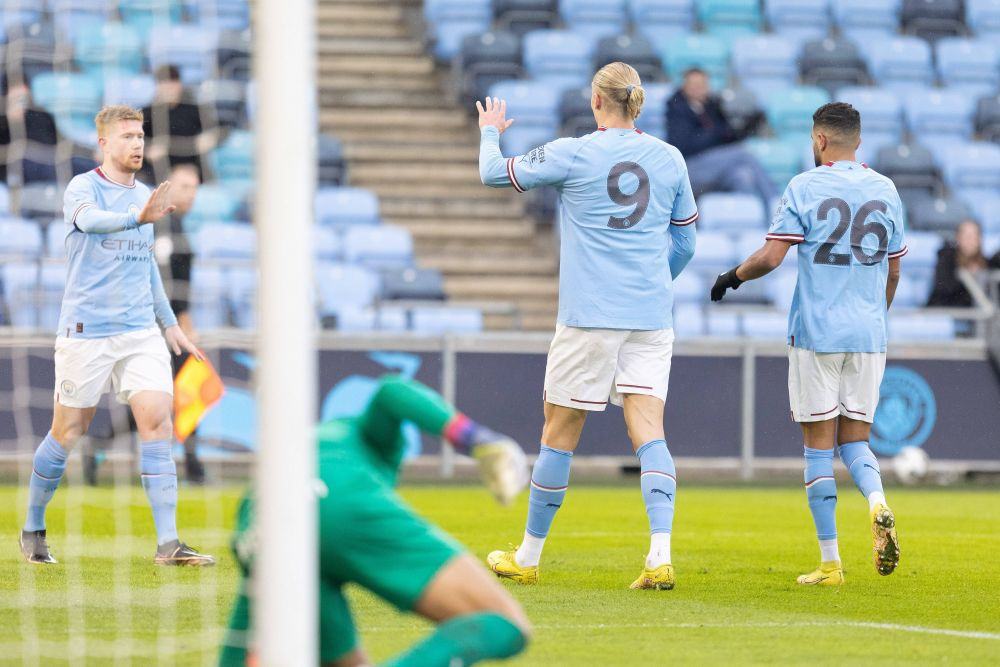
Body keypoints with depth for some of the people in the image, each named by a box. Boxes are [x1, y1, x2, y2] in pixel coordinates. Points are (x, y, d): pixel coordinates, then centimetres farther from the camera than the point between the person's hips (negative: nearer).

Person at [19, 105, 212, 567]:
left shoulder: (144, 196, 13)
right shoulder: (83, 187, -7)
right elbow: (91, 219, -32)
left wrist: (169, 322, 30)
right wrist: (138, 218, -51)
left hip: (141, 331, 5)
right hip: (85, 332, -5)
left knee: (157, 422, -11)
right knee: (67, 434, 3)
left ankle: (168, 543, -13)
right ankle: (33, 530, 24)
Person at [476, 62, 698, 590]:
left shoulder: (572, 154, -5)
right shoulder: (668, 158, 7)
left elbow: (494, 173, 8)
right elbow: (685, 243, 16)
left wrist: (490, 132, 28)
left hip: (588, 315, -3)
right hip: (651, 317, 3)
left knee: (559, 434, 7)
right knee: (648, 433, -3)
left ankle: (528, 557, 19)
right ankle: (660, 556, -19)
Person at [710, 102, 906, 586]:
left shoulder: (805, 188, -6)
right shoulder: (885, 191, 8)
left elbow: (771, 256, -11)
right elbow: (893, 271, 15)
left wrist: (732, 277, 7)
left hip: (816, 331, -4)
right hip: (869, 336, 4)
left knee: (819, 446, 3)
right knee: (855, 438, 12)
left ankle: (830, 563, 2)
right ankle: (878, 504, -19)